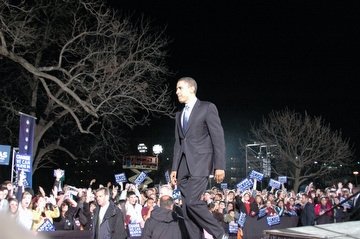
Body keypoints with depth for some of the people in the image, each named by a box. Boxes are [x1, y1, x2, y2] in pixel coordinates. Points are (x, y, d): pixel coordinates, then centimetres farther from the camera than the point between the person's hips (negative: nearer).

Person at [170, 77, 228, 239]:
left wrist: (219, 166, -14)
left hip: (200, 162, -7)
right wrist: (174, 168, 11)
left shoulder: (207, 108, 0)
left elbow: (218, 138, -6)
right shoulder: (179, 115, 20)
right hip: (184, 166, 7)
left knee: (192, 201, -21)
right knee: (187, 208, 1)